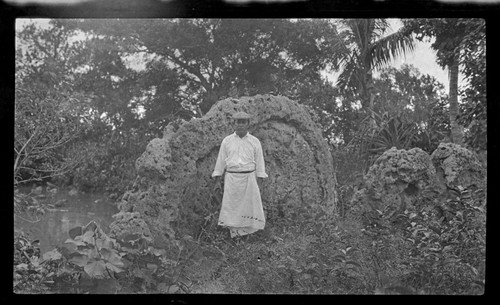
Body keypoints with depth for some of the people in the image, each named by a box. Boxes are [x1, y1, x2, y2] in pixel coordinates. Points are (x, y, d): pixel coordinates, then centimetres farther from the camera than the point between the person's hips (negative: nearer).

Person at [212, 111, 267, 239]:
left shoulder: (255, 142, 2)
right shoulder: (227, 141, 3)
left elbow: (259, 161, 5)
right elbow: (221, 160, 7)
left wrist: (260, 181, 1)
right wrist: (218, 179, 5)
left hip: (249, 178, 0)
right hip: (231, 178, 0)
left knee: (250, 204, 0)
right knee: (232, 205, 0)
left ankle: (248, 230, 11)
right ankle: (234, 232, 8)